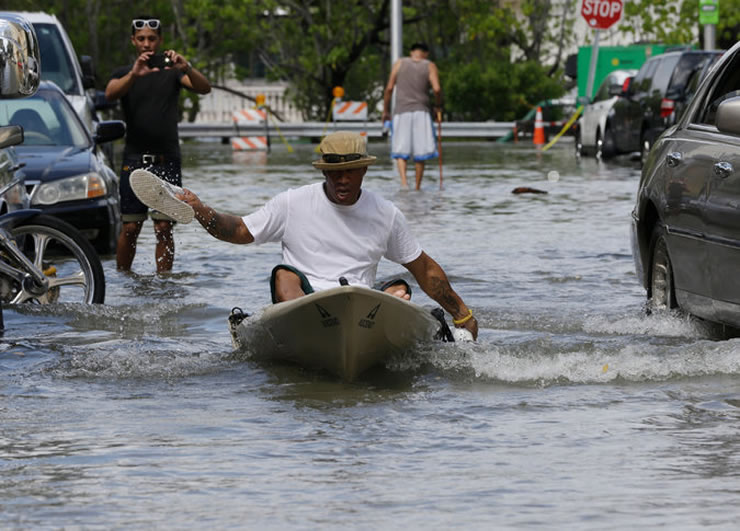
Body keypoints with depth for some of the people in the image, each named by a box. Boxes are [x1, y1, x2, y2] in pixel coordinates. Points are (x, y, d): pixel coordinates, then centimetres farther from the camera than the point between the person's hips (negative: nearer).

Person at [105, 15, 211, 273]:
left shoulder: (171, 72, 9)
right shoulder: (124, 73, 10)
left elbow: (204, 88, -8)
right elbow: (111, 93, -13)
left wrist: (186, 69, -30)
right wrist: (134, 75, -32)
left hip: (167, 160, 0)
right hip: (134, 159, 0)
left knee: (164, 228, -5)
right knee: (130, 228, -1)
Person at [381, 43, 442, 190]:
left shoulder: (399, 64, 7)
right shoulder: (430, 66, 4)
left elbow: (389, 88, 3)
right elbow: (437, 89, -9)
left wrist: (385, 110, 11)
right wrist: (438, 106, 8)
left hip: (401, 112, 1)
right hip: (421, 112, -1)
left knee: (401, 151, 2)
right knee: (420, 153, 6)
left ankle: (403, 180, -21)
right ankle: (418, 187, 9)